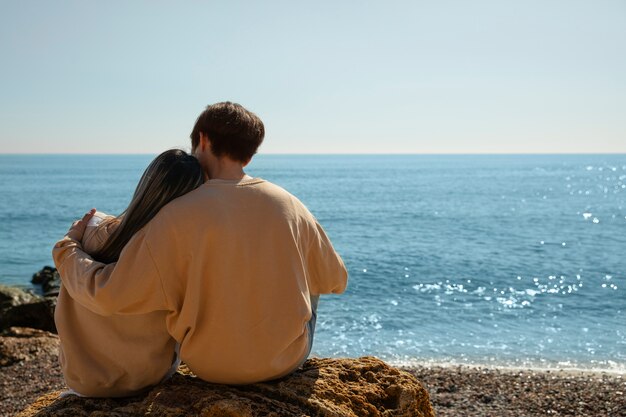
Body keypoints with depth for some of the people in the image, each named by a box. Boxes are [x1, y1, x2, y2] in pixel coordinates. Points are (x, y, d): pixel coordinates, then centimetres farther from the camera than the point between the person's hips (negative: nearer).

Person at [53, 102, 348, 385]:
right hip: (288, 360, 1)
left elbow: (107, 296, -19)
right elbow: (334, 281, 3)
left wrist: (68, 247, 0)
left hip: (212, 367, -1)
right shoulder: (291, 206, -11)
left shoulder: (178, 216, -20)